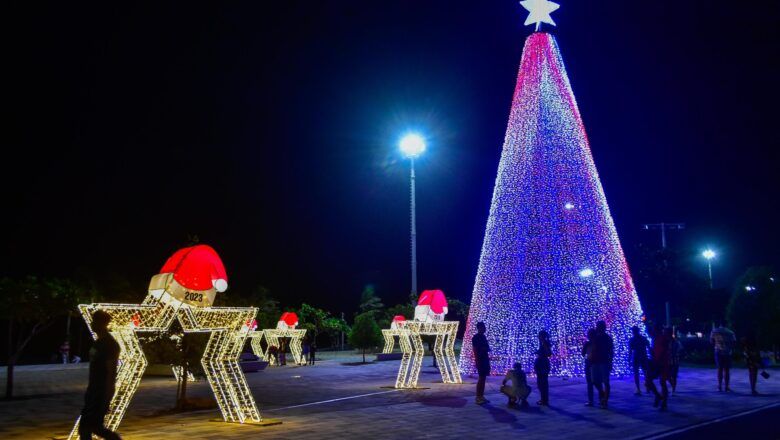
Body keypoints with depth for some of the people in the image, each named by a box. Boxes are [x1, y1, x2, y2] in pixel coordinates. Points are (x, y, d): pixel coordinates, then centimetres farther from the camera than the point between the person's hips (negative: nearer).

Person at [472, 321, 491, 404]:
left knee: (483, 378, 9)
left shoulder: (483, 336, 15)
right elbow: (475, 349, -16)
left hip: (485, 359, 9)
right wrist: (477, 361, -20)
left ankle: (481, 396, 14)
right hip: (480, 360, -9)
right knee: (481, 378, -9)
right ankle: (478, 397, -5)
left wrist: (487, 348, 4)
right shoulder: (475, 337, -11)